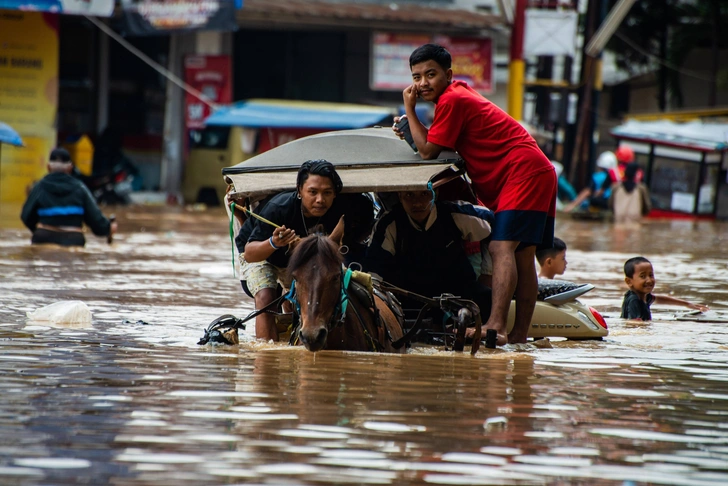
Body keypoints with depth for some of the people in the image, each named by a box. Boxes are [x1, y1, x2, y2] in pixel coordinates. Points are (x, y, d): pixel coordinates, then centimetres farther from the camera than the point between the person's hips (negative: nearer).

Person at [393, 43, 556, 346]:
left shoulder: (452, 99, -13)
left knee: (502, 248, -20)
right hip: (535, 173, 11)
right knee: (521, 256, 9)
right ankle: (520, 334, 10)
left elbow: (428, 151, -11)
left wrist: (409, 109, -5)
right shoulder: (458, 93, 18)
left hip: (523, 172, -11)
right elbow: (437, 143, 21)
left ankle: (496, 328, -32)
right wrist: (410, 130, 6)